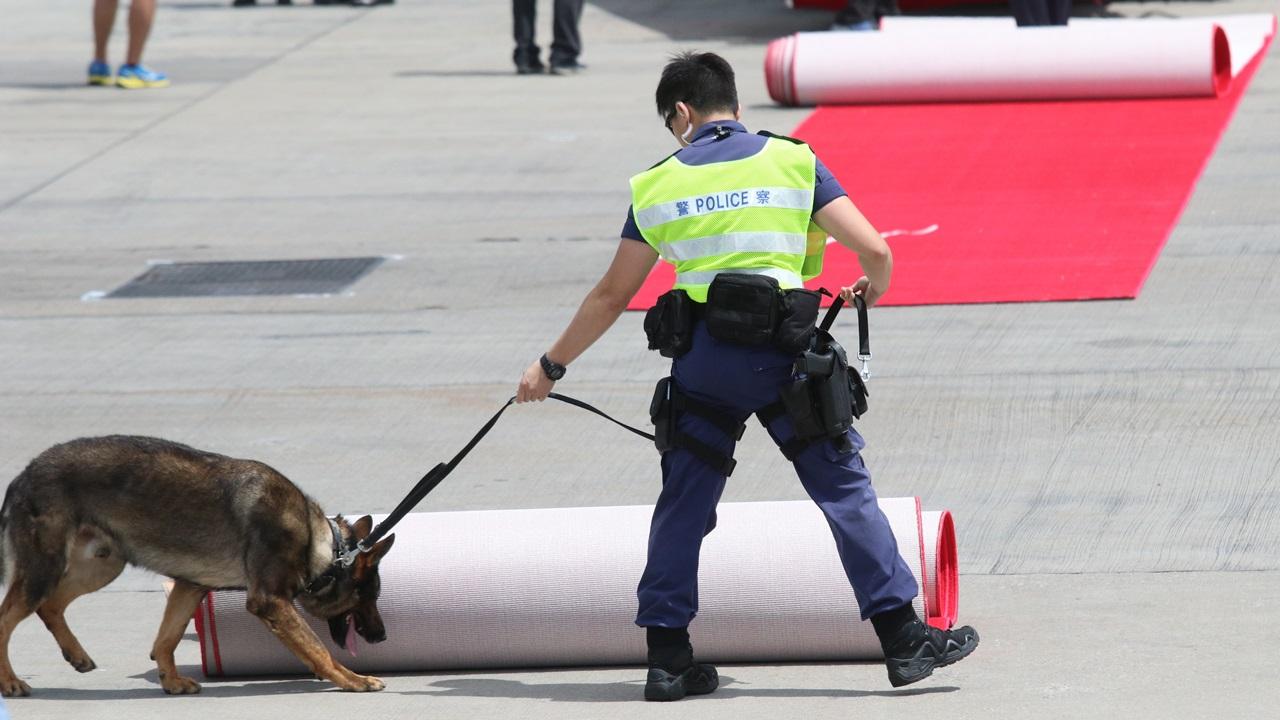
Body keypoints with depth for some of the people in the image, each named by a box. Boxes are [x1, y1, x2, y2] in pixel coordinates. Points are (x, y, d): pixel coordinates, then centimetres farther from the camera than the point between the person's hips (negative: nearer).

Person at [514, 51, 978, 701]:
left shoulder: (658, 183, 10)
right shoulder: (792, 161, 6)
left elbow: (612, 295, 15)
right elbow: (874, 249, -1)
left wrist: (551, 366, 28)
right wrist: (873, 286, 24)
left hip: (701, 361, 2)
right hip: (784, 355, -2)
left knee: (683, 503, 13)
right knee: (845, 490, 5)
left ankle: (666, 656, 13)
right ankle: (903, 639, 4)